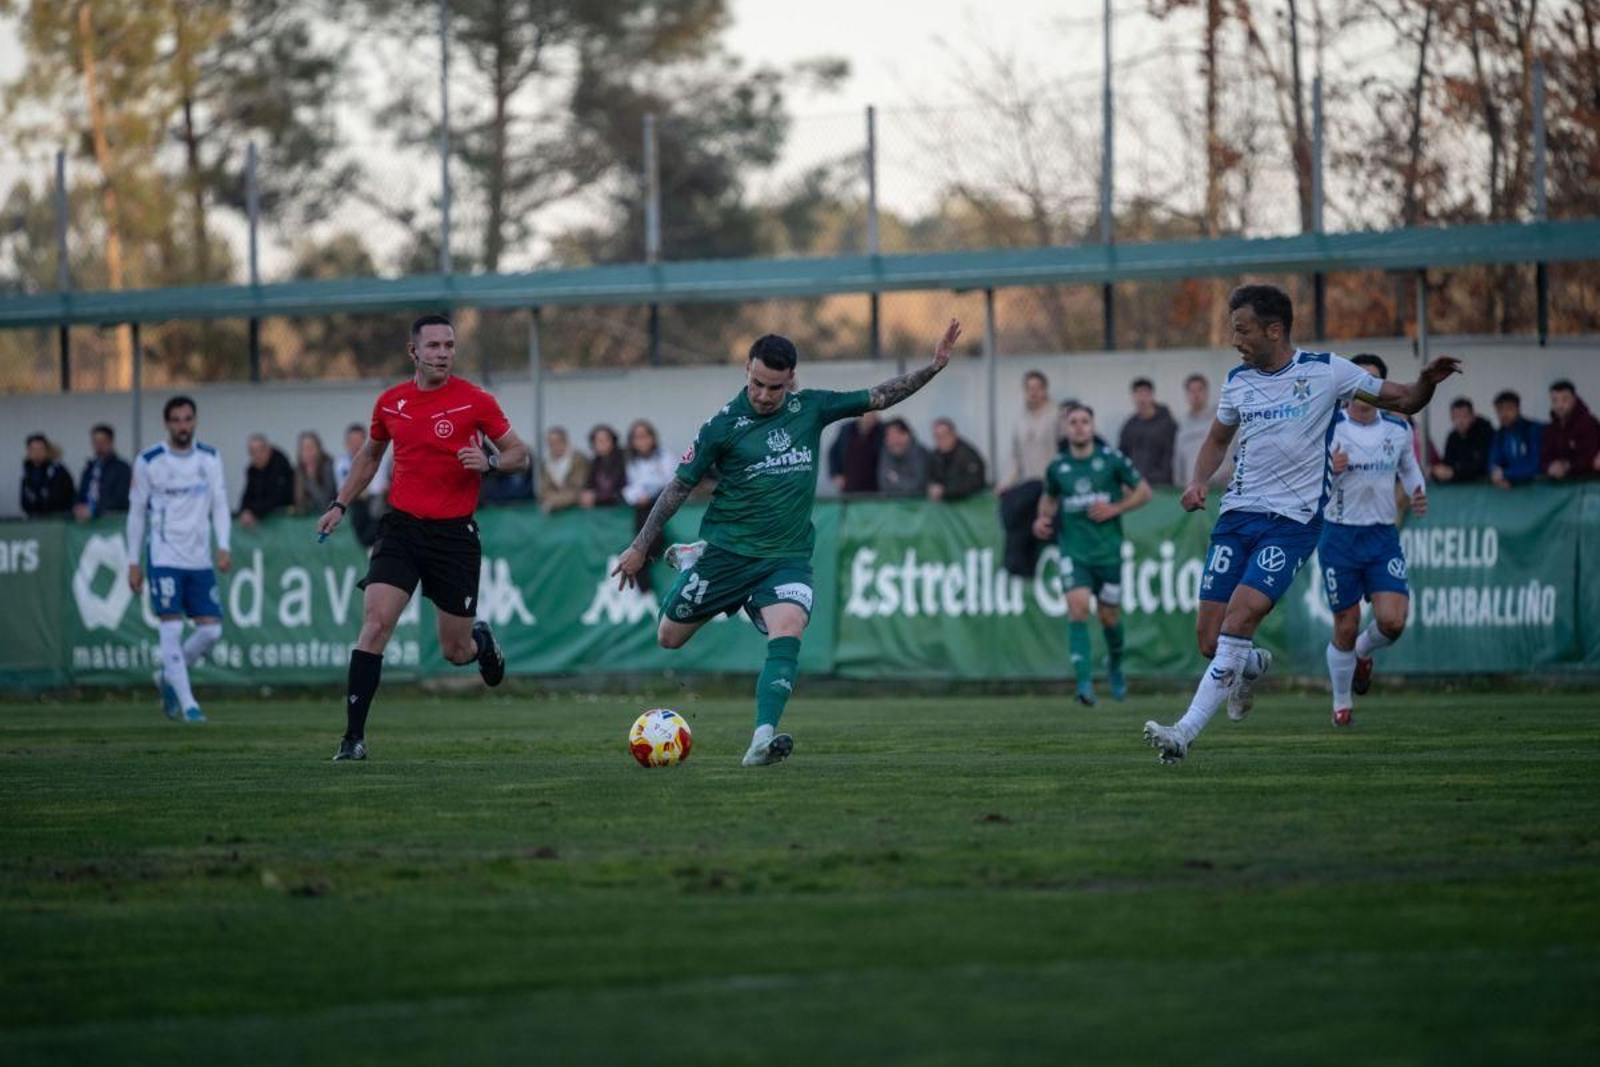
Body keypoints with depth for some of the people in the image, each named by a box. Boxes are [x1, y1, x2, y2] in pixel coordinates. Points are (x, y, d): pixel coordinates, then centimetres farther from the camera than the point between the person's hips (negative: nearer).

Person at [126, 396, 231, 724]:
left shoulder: (210, 458, 8)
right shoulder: (148, 461, 0)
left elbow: (219, 505, 8)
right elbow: (137, 511, 5)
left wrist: (223, 547, -7)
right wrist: (133, 562, 3)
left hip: (200, 559, 4)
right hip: (164, 558, -3)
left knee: (211, 630, -1)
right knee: (171, 629, -11)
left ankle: (168, 677, 22)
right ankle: (188, 704, -7)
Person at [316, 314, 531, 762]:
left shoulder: (474, 400, -6)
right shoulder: (390, 402, 4)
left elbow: (519, 454, 0)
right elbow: (370, 456, 23)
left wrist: (490, 462, -21)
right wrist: (340, 505, 16)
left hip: (455, 534, -2)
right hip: (401, 527, 2)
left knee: (455, 652, 5)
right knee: (375, 622, -17)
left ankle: (482, 641, 44)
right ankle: (353, 737, -14)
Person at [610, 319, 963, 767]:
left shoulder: (810, 408, 1)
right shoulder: (723, 424, -8)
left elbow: (877, 397, 7)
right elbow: (680, 486, -2)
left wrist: (934, 366, -2)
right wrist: (639, 546, 0)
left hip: (787, 556, 1)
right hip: (726, 551, -1)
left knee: (788, 634, -24)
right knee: (669, 638, 10)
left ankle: (762, 739, -32)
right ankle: (689, 560, 40)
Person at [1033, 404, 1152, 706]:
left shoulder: (1112, 459, -3)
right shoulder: (1057, 467, 4)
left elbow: (1144, 491, 4)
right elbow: (1048, 497, 23)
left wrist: (1115, 509, -10)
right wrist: (1043, 518, 3)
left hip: (1107, 549, 0)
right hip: (1073, 550, 0)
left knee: (1109, 615, 8)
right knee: (1077, 608, -18)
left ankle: (1115, 665, 40)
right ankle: (1084, 682, -24)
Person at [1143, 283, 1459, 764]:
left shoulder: (1326, 371, -2)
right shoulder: (1237, 381, 10)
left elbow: (1403, 401, 4)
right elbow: (1218, 439, 26)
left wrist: (1428, 381, -18)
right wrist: (1197, 482, 7)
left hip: (1293, 519, -5)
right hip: (1237, 513, 5)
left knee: (1239, 620, -22)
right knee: (1210, 641, -1)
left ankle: (1186, 732, -23)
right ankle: (1254, 665, 36)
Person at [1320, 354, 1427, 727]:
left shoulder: (1398, 428, 3)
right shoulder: (1328, 428, -7)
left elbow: (1409, 467, 21)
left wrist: (1418, 494, 1)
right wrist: (1329, 469, -23)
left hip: (1383, 536, 2)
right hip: (1340, 536, -2)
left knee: (1392, 620, -13)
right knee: (1345, 626, 2)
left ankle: (1363, 652, 23)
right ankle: (1342, 704, 22)